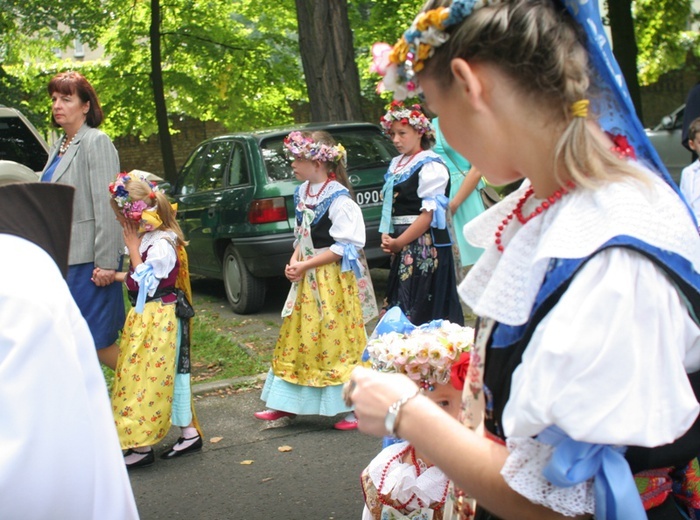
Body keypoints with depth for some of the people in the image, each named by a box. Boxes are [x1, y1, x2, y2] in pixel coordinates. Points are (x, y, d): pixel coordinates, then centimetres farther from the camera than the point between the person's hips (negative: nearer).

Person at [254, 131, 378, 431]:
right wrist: (294, 260, 0)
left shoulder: (338, 198, -17)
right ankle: (286, 402, 25)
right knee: (297, 338, 14)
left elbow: (346, 246, -20)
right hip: (307, 281, 8)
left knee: (338, 342, -2)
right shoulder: (302, 192, 8)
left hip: (334, 280, -8)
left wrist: (306, 266, -19)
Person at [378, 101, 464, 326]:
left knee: (424, 310, -6)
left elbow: (429, 214, -16)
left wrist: (399, 242, -13)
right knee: (399, 304, 9)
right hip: (402, 249, 8)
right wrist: (387, 236, 1)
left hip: (424, 246, -8)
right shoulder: (396, 164, 15)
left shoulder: (430, 166, -10)